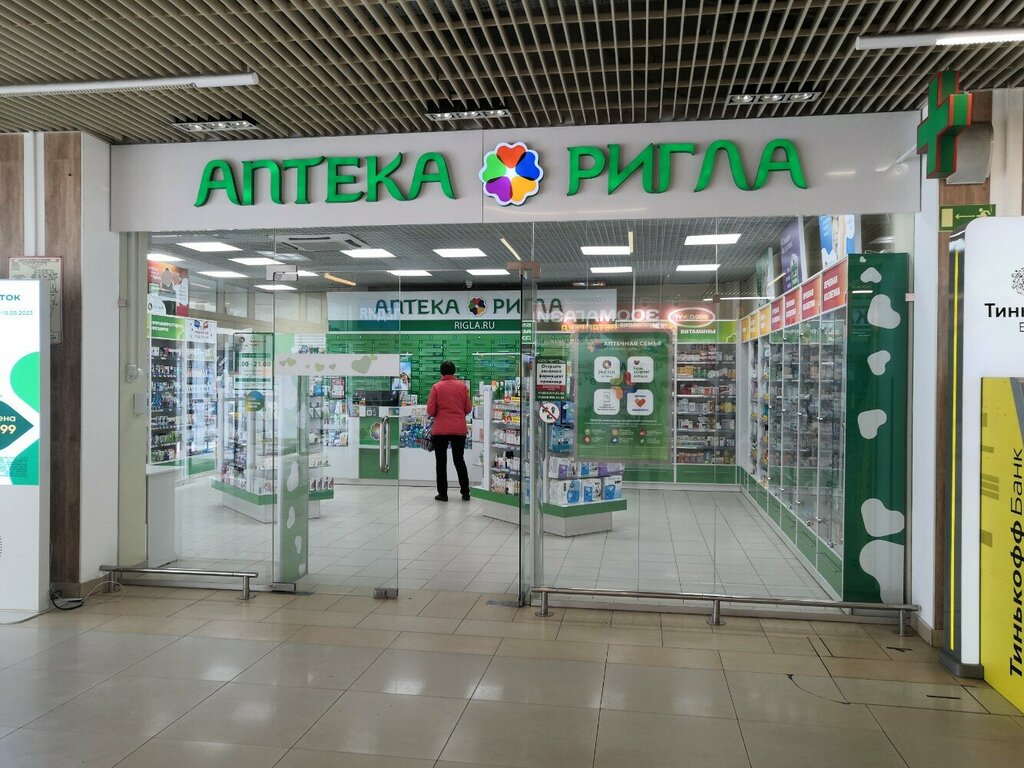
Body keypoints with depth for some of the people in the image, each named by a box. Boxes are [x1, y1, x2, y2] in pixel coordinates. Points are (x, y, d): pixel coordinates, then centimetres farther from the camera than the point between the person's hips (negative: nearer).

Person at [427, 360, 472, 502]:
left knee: (441, 462, 8)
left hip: (440, 430, -2)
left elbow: (430, 411, -6)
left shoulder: (436, 387, -4)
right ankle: (465, 493, 15)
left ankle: (442, 494, 9)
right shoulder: (462, 386, 1)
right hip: (459, 429, 2)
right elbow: (468, 409, 3)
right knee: (459, 460, 14)